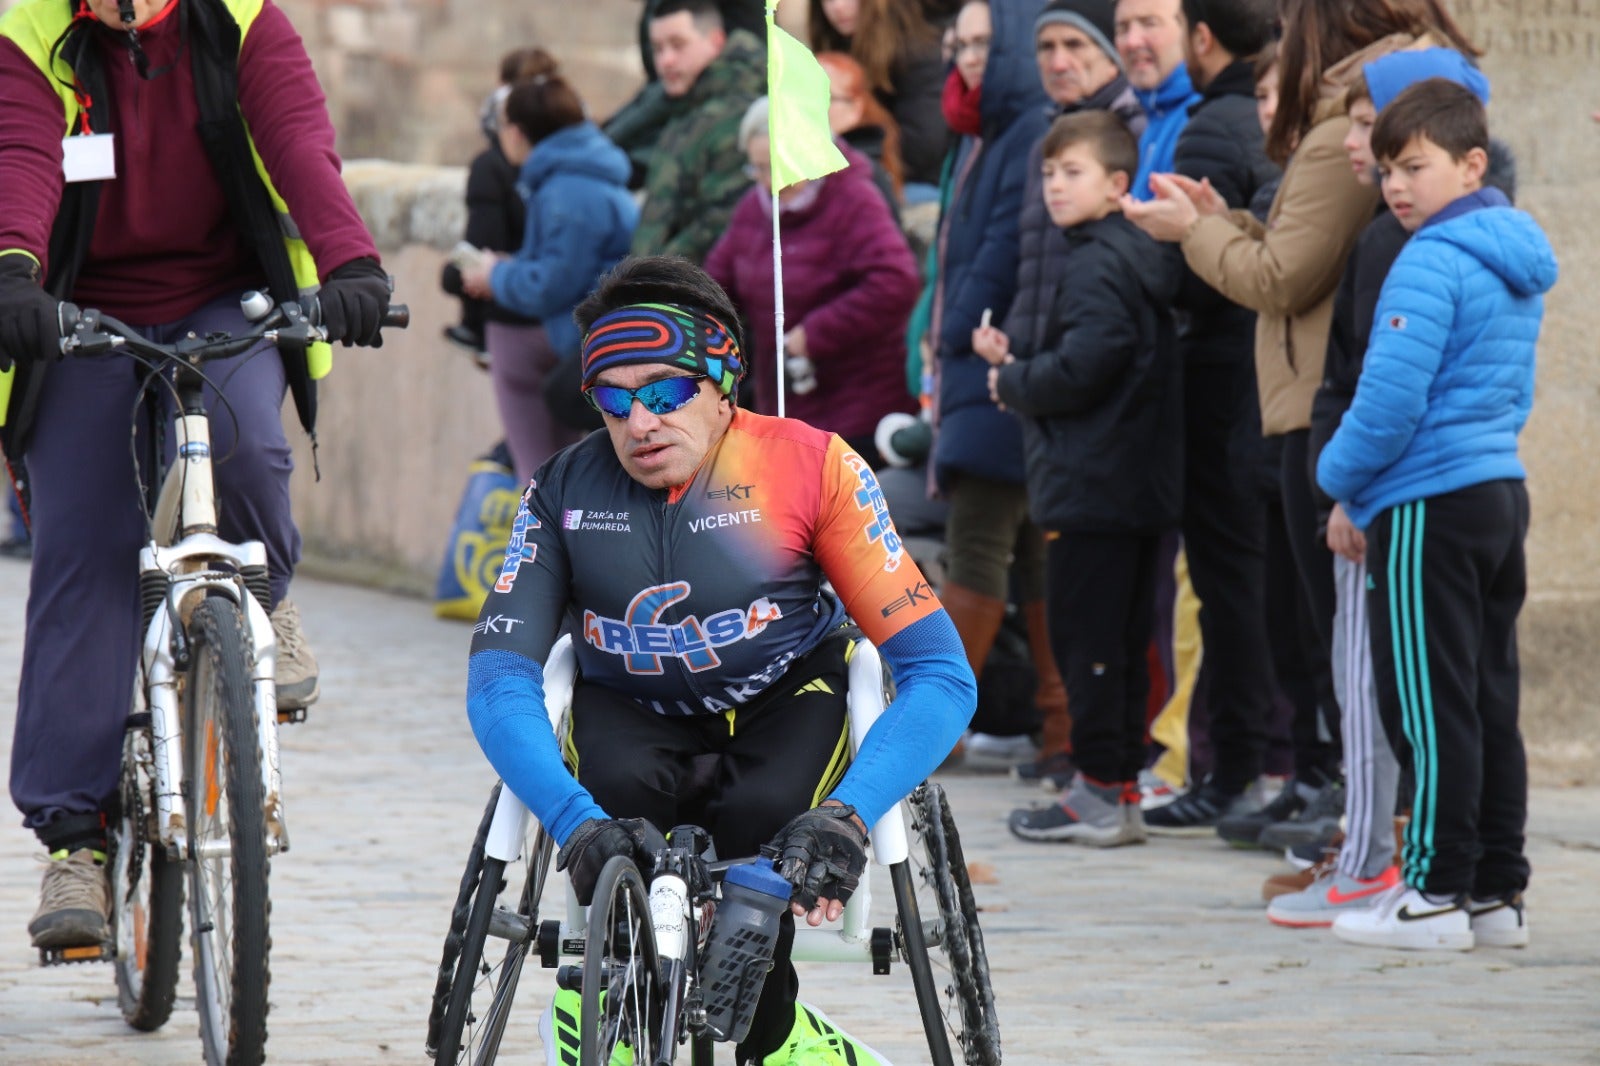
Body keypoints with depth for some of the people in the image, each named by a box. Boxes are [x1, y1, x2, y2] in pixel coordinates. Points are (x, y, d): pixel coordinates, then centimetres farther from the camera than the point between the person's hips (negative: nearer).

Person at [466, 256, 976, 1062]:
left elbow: (940, 676, -23)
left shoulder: (810, 465, -19)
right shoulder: (565, 491, -13)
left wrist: (845, 816, -40)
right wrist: (577, 821, -41)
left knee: (762, 818, -33)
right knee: (623, 786, -33)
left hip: (785, 702, -1)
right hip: (635, 713, 1)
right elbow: (499, 682, -21)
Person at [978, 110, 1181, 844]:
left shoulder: (1098, 267, -15)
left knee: (1087, 638, -5)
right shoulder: (1131, 259, 15)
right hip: (1138, 485, 10)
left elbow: (1083, 369, -22)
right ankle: (1118, 786, 17)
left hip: (1091, 483, -10)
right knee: (1121, 640, 13)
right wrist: (1016, 366, 12)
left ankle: (1102, 793, -3)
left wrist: (1012, 383, -6)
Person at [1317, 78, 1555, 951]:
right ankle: (1497, 889, 14)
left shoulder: (1430, 264, -16)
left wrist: (1339, 474, -4)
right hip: (1502, 492, 9)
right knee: (1490, 703, 11)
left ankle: (1438, 892, -1)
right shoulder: (1518, 264, 13)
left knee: (1434, 708, -4)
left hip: (1431, 508, -9)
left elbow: (1392, 398, -22)